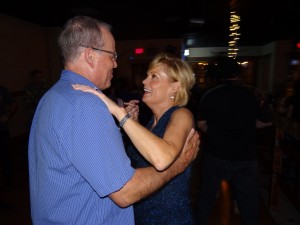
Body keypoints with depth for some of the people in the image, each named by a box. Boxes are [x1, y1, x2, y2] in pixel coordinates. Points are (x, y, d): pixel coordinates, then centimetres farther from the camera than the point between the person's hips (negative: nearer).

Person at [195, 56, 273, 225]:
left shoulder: (211, 95, -7)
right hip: (245, 156, 1)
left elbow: (201, 124, -1)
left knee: (206, 196, 17)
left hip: (216, 154, -1)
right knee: (249, 201, 15)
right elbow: (265, 122, 8)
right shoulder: (252, 95, -2)